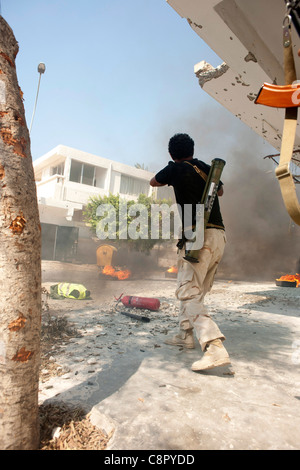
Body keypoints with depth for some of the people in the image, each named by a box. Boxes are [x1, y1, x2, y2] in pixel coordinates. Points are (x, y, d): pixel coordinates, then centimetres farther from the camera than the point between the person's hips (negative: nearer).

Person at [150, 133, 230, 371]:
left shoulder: (176, 169, 1)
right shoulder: (207, 168, 18)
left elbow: (154, 182, 21)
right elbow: (220, 190, 38)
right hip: (220, 235, 8)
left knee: (189, 293, -10)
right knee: (194, 289, 18)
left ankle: (215, 349, -20)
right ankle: (185, 334, 29)